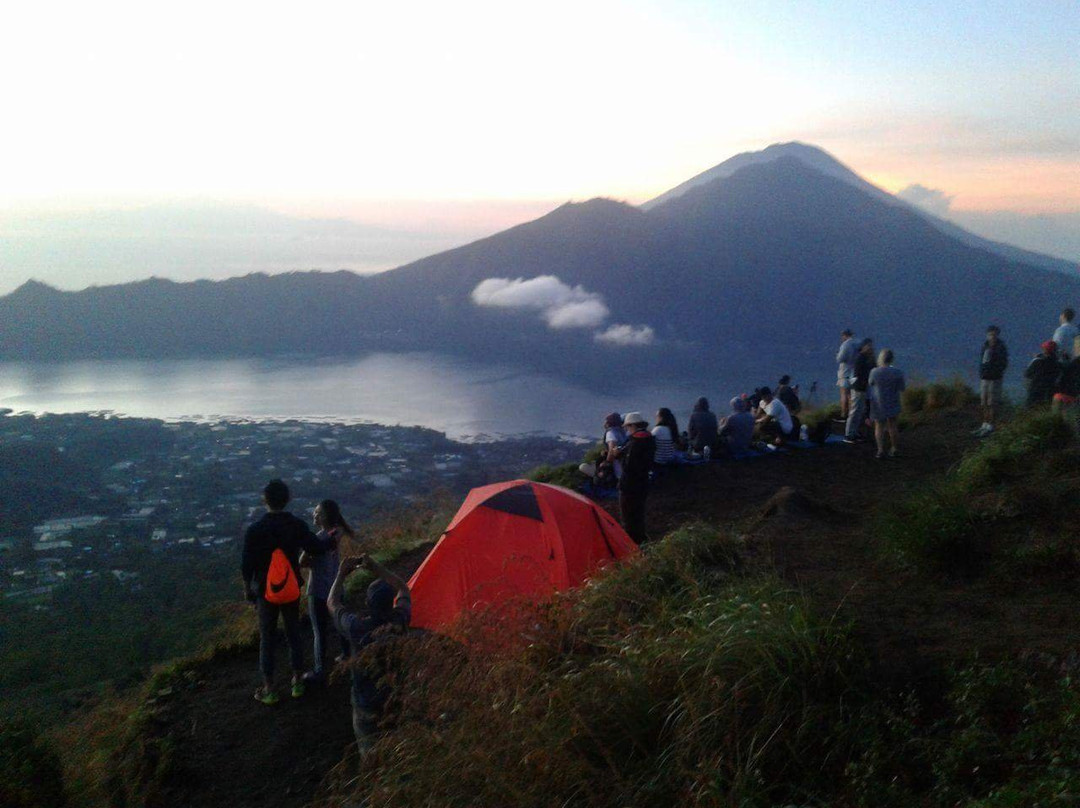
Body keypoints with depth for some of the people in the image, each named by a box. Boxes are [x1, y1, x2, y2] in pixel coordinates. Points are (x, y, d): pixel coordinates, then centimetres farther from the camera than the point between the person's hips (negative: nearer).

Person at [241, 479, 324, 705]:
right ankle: (298, 683, 29)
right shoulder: (297, 526, -13)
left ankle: (269, 690, 19)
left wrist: (247, 588, 5)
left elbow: (246, 565, -12)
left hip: (265, 592, -2)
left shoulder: (255, 531, -18)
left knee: (267, 640, 11)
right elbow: (316, 548, -8)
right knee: (294, 636, 18)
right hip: (292, 590, 2)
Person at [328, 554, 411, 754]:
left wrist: (341, 575, 10)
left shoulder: (356, 627, -20)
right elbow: (403, 589, 7)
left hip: (367, 703, -2)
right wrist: (376, 568, 5)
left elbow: (332, 603, 0)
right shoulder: (400, 620, -13)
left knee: (366, 740, 11)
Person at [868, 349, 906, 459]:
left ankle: (881, 450, 0)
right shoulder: (897, 373, -16)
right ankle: (896, 450, 27)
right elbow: (902, 388, -5)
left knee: (879, 427, 11)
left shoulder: (874, 372, -17)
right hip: (893, 404, 1)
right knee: (892, 426, 16)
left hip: (878, 404, -1)